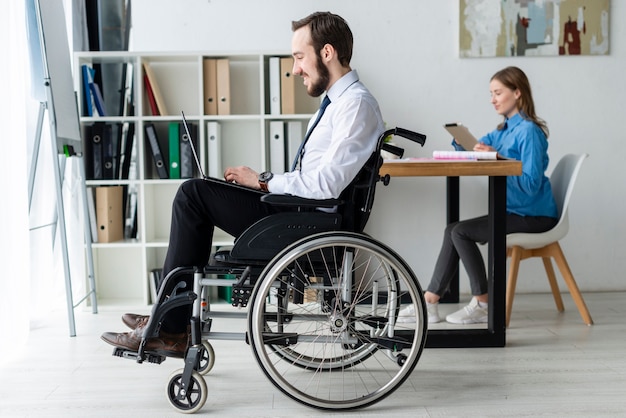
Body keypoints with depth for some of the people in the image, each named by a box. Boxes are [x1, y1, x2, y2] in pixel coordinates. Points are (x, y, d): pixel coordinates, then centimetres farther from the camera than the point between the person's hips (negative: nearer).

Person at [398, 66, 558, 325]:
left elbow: (531, 184, -23)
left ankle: (483, 304, -6)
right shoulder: (503, 131, 15)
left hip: (533, 215, -9)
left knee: (461, 232, -16)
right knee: (452, 231, 0)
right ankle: (429, 303, -1)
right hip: (515, 211, 9)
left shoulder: (529, 131, -14)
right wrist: (461, 141, -8)